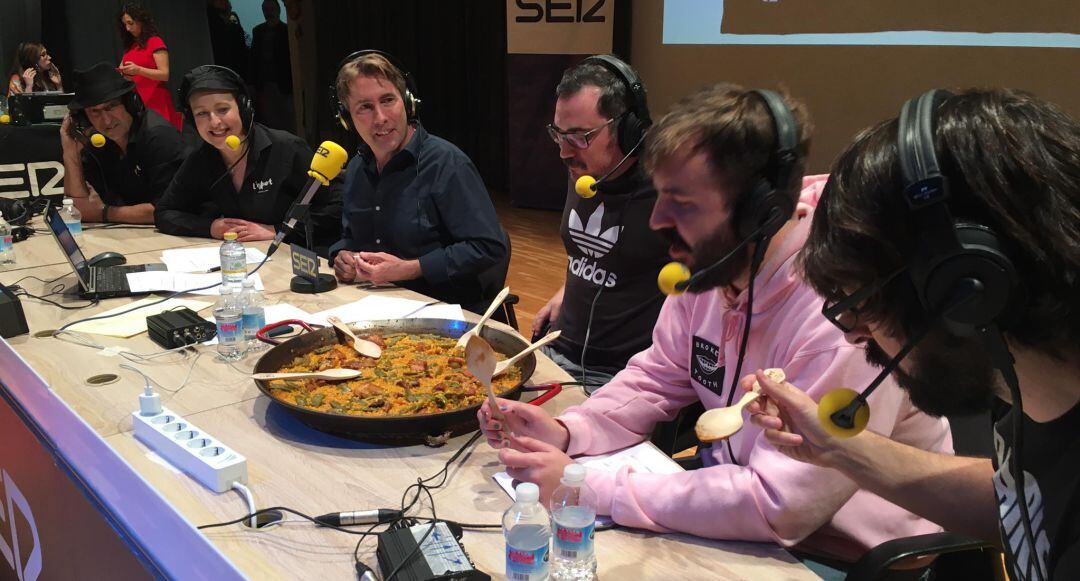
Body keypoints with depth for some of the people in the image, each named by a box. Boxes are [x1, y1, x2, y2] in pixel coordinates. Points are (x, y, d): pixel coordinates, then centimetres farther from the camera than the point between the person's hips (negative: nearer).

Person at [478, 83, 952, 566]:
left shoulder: (845, 315, -31)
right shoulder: (708, 267, -7)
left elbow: (777, 506, -29)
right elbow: (658, 379, 6)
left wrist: (584, 485, -28)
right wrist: (566, 431, -13)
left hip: (838, 554, -5)